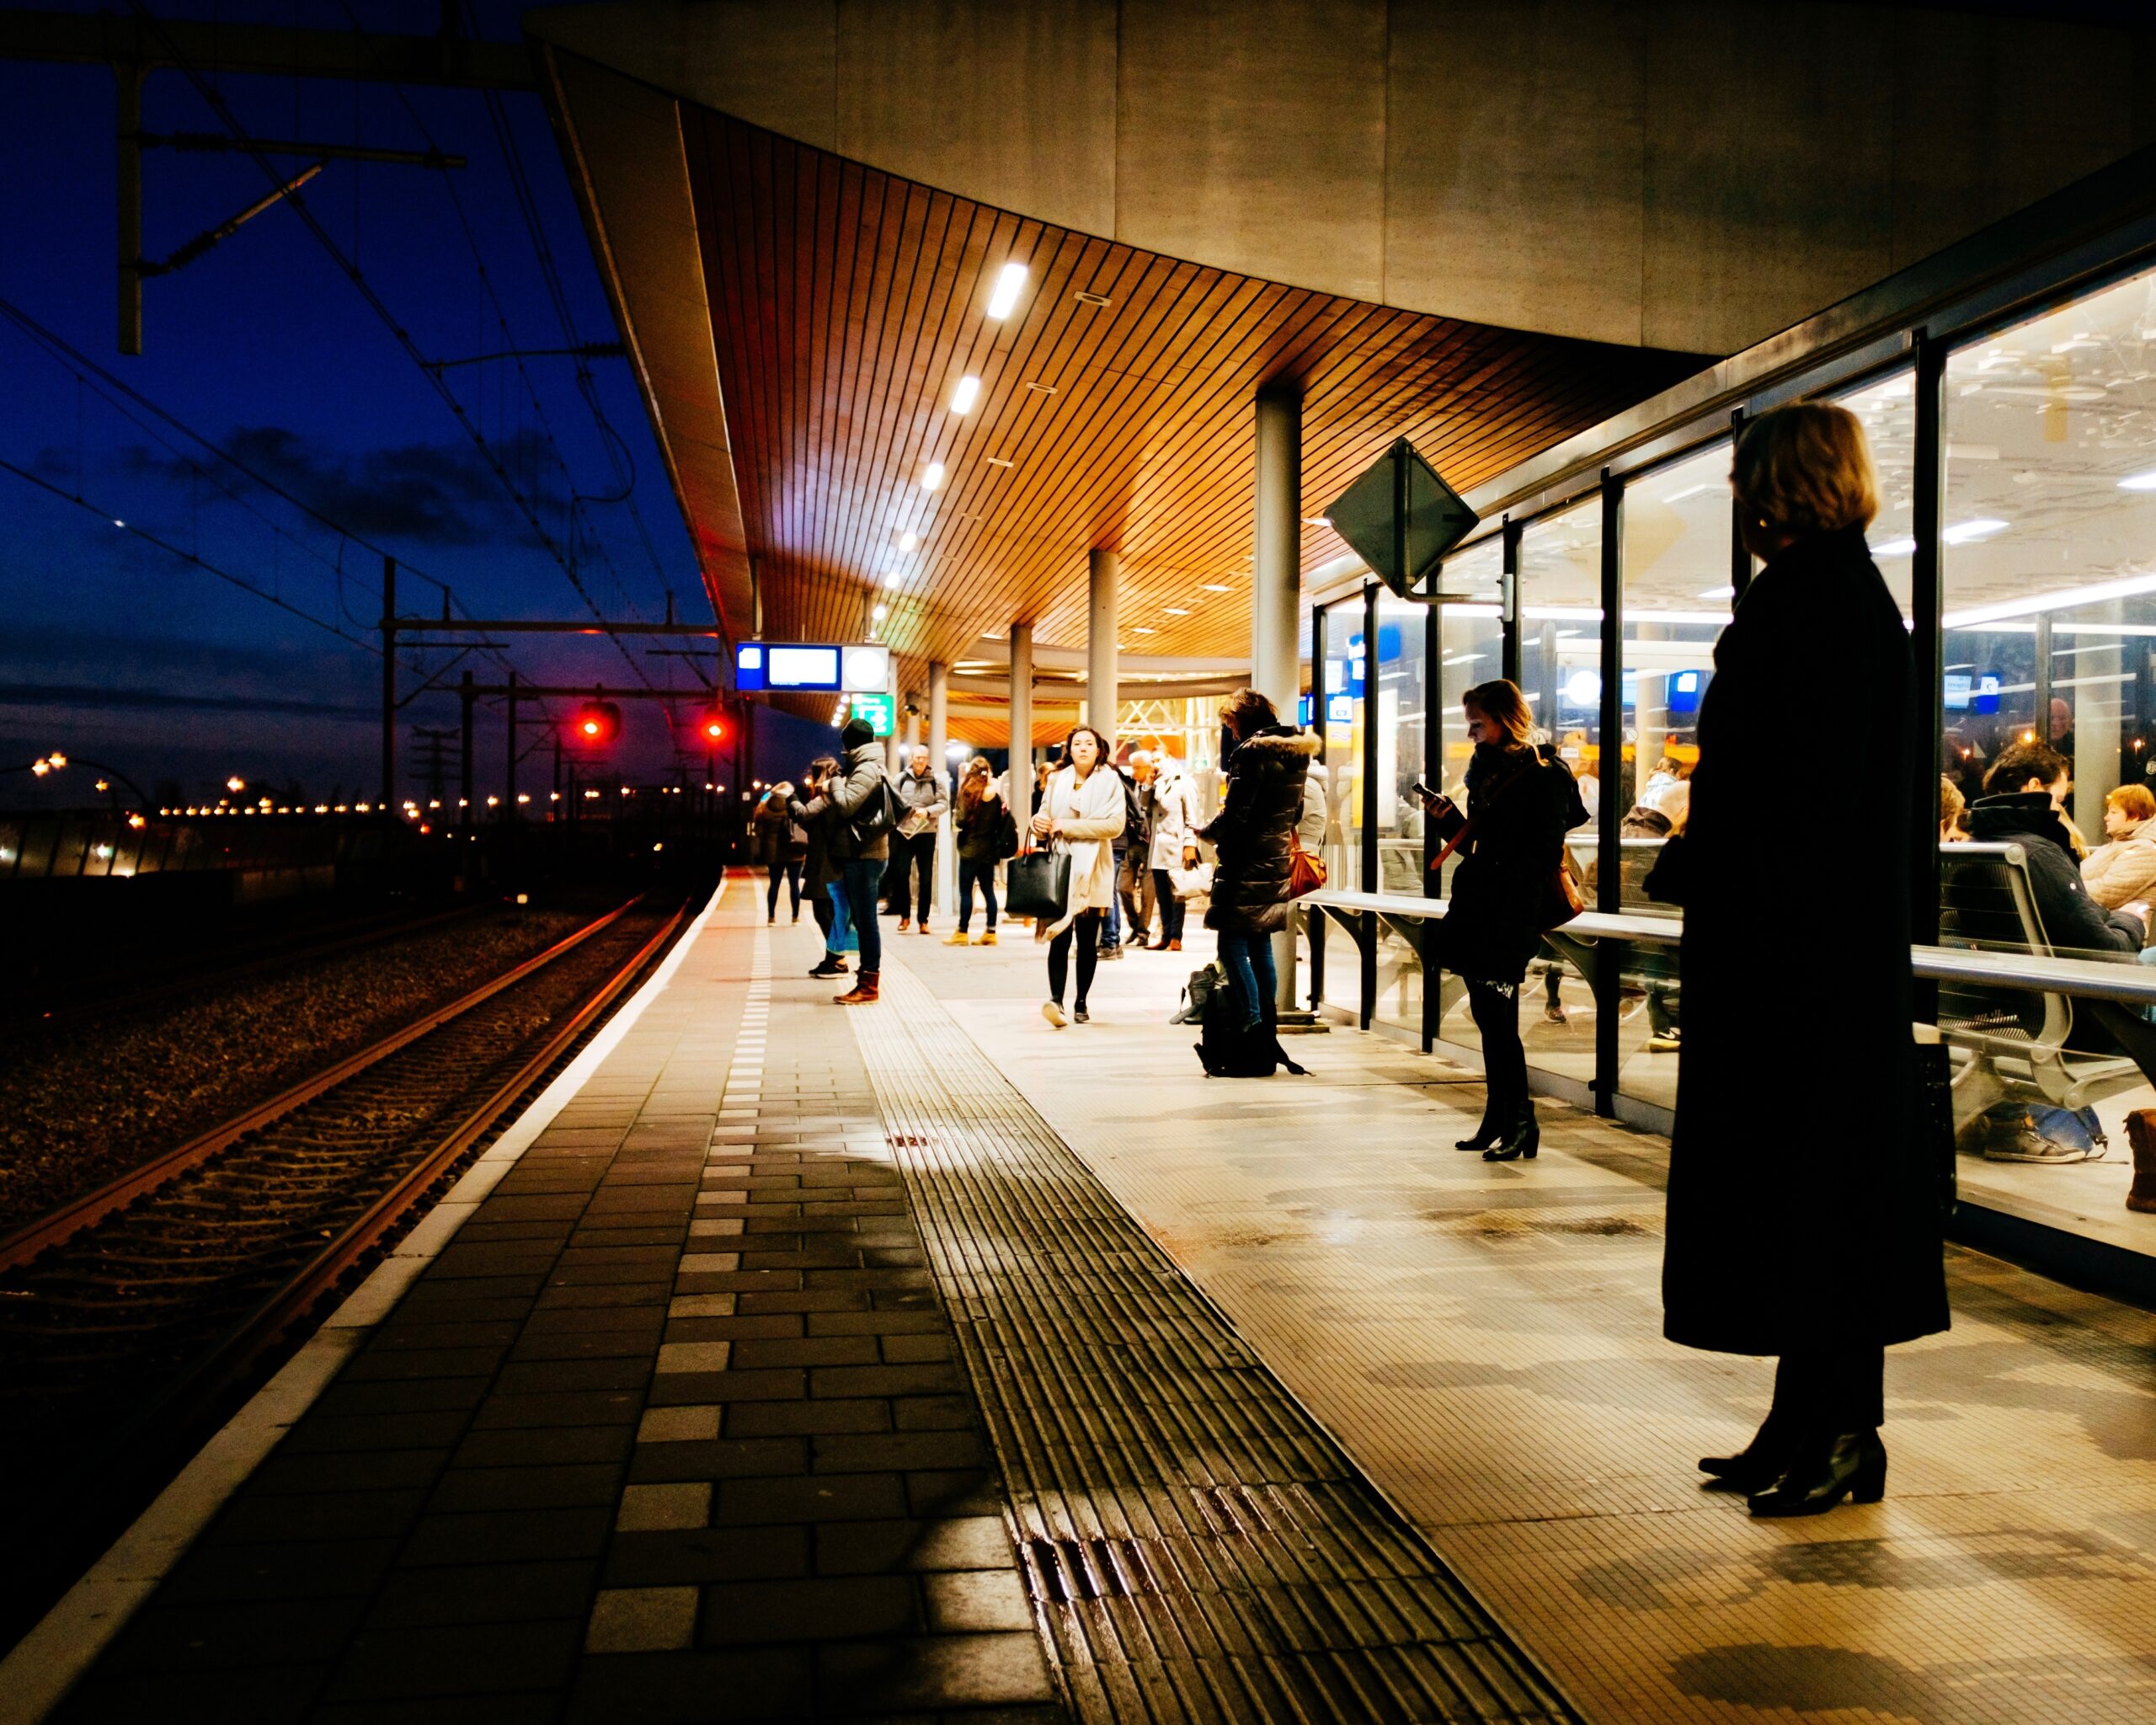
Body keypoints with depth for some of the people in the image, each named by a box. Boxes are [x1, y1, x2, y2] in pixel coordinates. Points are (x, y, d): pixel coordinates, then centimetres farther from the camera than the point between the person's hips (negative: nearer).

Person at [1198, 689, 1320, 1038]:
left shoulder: (1252, 751, -15)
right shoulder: (1297, 753, 12)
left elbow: (1235, 815, -18)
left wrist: (1207, 832, -1)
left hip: (1246, 865, -9)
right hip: (1277, 862, 9)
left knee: (1232, 945, -5)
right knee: (1261, 945, 13)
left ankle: (1253, 1027, -9)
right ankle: (1268, 1029, 16)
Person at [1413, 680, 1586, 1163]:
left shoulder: (1545, 776, -8)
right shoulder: (1488, 772, 18)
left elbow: (1543, 858, -14)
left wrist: (1493, 886, -23)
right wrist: (1449, 820, 5)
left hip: (1511, 918, -8)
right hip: (1478, 914, 8)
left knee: (1498, 1019, -7)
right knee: (1489, 1018, 10)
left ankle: (1520, 1122, 3)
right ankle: (1498, 1121, 17)